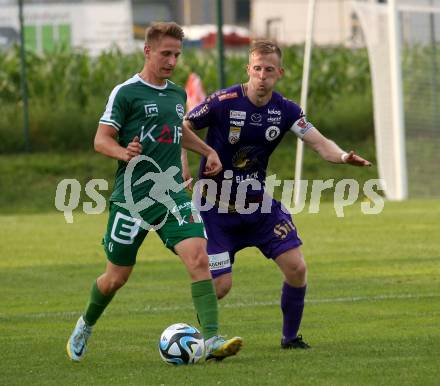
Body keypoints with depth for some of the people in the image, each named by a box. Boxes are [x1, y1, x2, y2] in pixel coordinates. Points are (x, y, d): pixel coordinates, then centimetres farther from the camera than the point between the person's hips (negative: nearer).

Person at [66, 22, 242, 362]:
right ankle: (85, 326, 37)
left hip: (172, 194, 4)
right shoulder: (126, 93, -7)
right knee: (117, 277, 7)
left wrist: (207, 150, 22)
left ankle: (212, 340, -23)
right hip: (132, 197, -4)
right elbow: (101, 140, -8)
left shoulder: (177, 93, 12)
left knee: (198, 257, -18)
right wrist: (124, 153, -28)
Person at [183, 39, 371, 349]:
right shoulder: (223, 102, -16)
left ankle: (291, 336, 13)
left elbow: (320, 143, -13)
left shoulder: (285, 110, -5)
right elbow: (181, 127, -6)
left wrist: (343, 156, -34)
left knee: (296, 268, -8)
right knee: (220, 284, -9)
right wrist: (182, 165, -21)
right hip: (217, 206, -4)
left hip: (258, 203, 4)